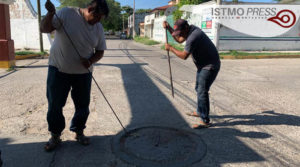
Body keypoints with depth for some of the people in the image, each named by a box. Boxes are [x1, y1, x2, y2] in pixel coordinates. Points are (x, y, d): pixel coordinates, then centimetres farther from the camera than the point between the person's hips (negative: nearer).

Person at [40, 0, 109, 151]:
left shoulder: (98, 28, 0)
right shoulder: (67, 14, -10)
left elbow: (100, 52, 5)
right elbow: (45, 29, -12)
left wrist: (90, 61, -14)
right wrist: (50, 13, -30)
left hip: (83, 72, 3)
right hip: (59, 70, -3)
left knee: (83, 105, 10)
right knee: (54, 105, 5)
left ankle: (79, 132, 32)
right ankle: (55, 136, 25)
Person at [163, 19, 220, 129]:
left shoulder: (193, 37, -27)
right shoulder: (191, 29, 5)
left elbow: (184, 56, -23)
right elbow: (179, 40, 19)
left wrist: (170, 48, -12)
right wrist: (168, 28, 11)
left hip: (210, 67, -11)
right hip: (203, 65, 11)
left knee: (202, 92, -12)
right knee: (199, 89, 20)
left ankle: (205, 121, -5)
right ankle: (200, 112, 36)